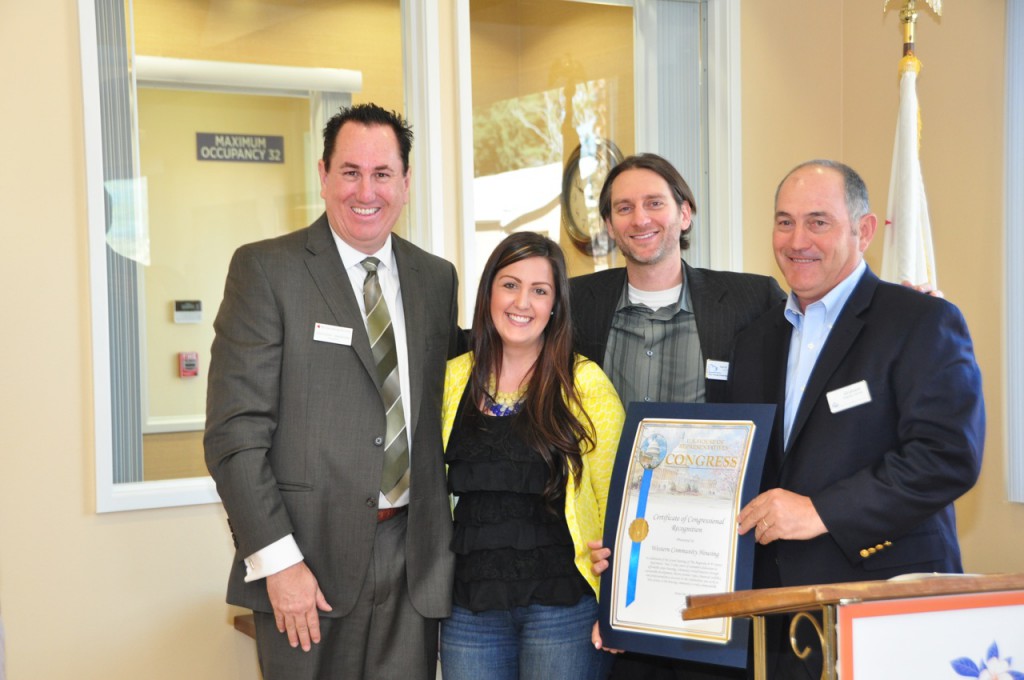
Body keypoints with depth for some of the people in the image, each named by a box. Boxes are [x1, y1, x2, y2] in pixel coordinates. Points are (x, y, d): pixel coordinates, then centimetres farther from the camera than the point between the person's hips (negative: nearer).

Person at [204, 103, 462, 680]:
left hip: (414, 562, 4)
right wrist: (276, 560, -15)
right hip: (312, 561, -4)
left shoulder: (436, 278, 11)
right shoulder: (266, 269, -5)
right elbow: (235, 431, -9)